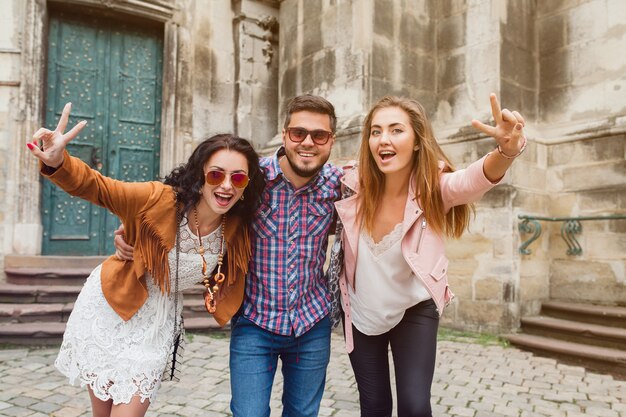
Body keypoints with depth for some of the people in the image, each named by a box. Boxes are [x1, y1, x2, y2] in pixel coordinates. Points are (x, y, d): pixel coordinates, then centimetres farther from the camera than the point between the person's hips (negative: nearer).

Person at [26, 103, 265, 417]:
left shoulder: (237, 231, -14)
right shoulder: (160, 199, -25)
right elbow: (96, 187, -23)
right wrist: (58, 163, -41)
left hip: (157, 319, 2)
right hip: (110, 306, -2)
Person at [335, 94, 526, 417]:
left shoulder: (434, 187, -23)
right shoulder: (354, 185, -19)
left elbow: (475, 178, -45)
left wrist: (507, 151, -63)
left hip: (415, 311, -1)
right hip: (360, 314, 2)